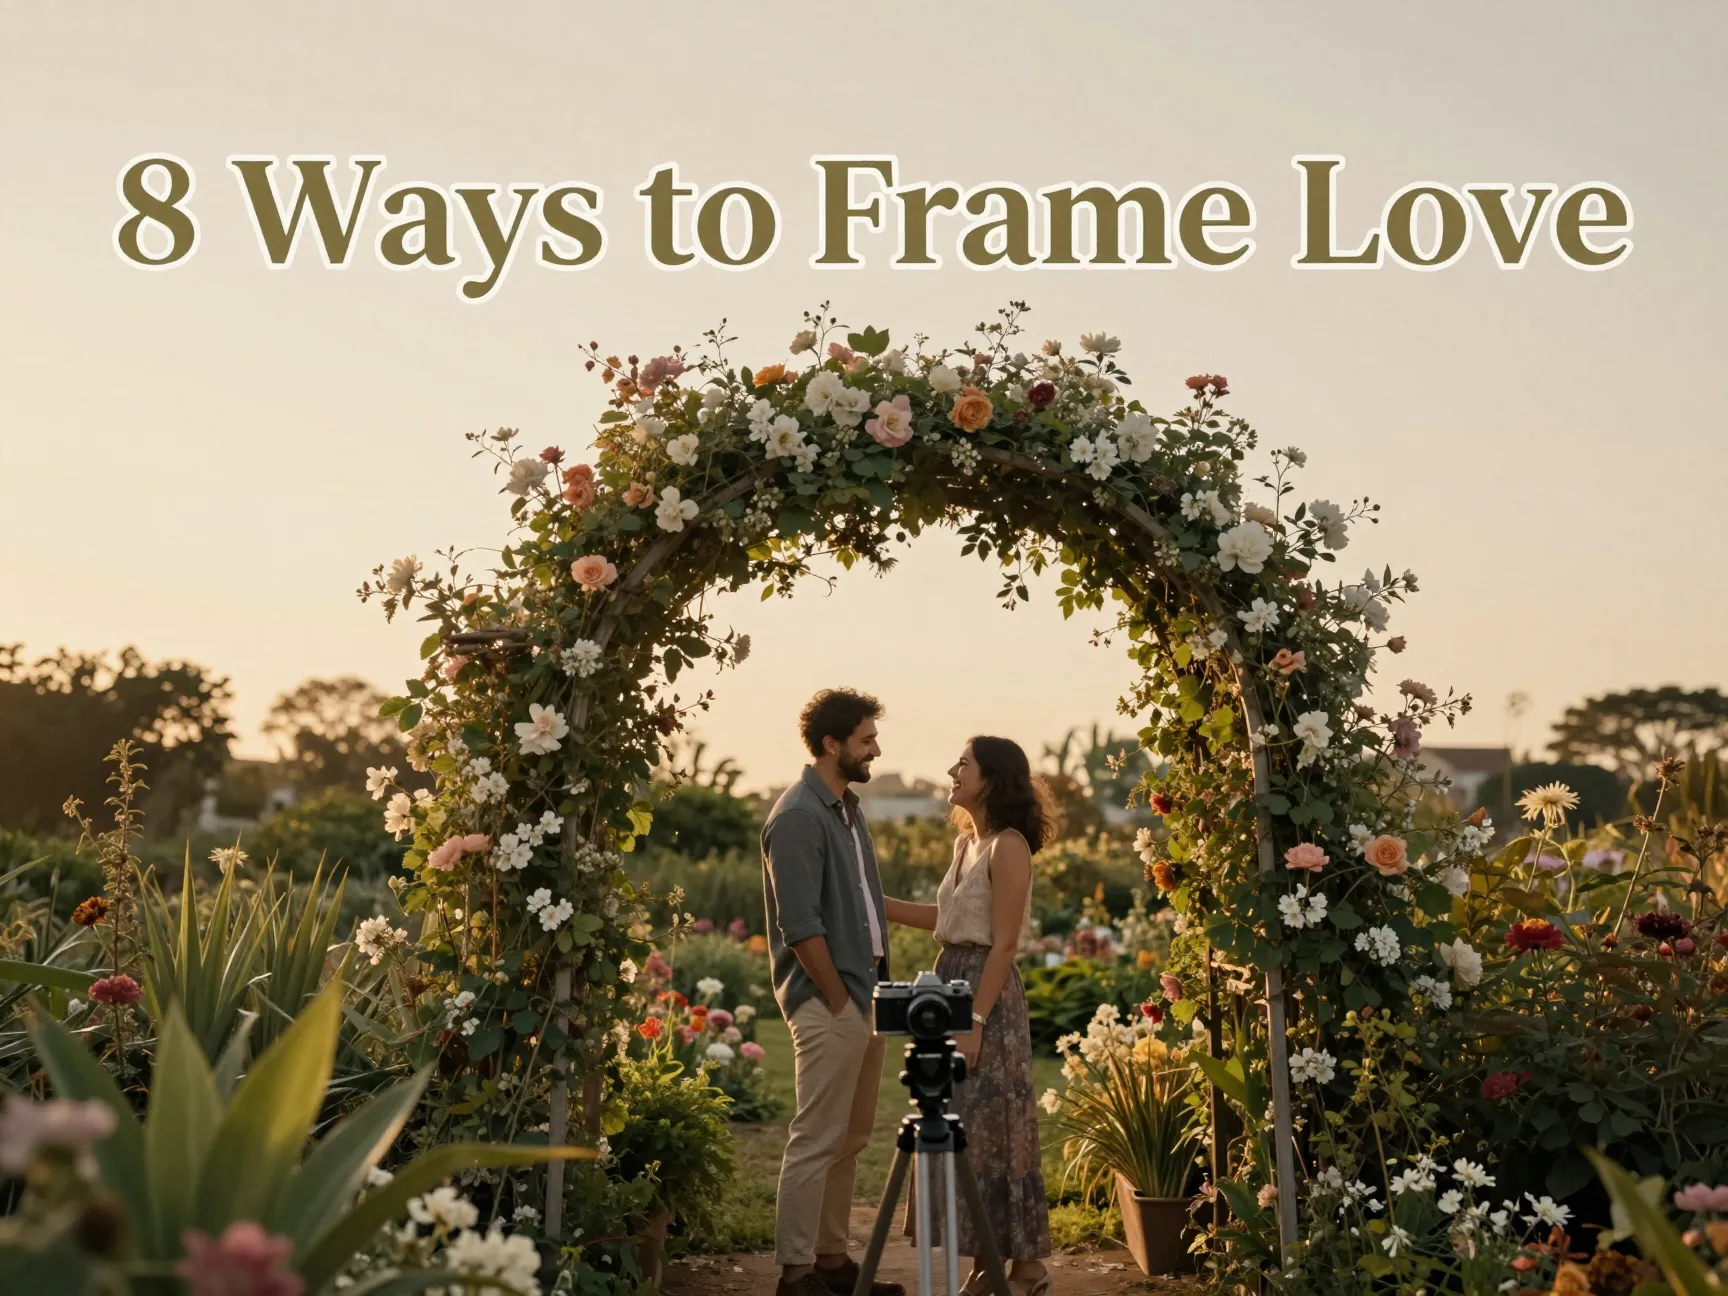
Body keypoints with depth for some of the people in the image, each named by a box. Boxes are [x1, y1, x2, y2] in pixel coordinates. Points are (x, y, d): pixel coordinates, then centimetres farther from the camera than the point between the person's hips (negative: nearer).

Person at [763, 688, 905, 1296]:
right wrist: (838, 1000, -15)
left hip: (863, 996, 9)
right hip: (827, 1002, -9)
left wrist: (875, 990, 13)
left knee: (850, 1138, 14)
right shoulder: (798, 816, -15)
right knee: (817, 1140, -4)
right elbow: (800, 925, -19)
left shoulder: (847, 807, 14)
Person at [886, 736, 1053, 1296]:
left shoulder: (1009, 847, -13)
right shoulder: (965, 842, 12)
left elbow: (1003, 945, -17)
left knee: (992, 1127, -3)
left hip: (989, 995, -9)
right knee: (960, 1128, 11)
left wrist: (976, 1021, -20)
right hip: (951, 984, 9)